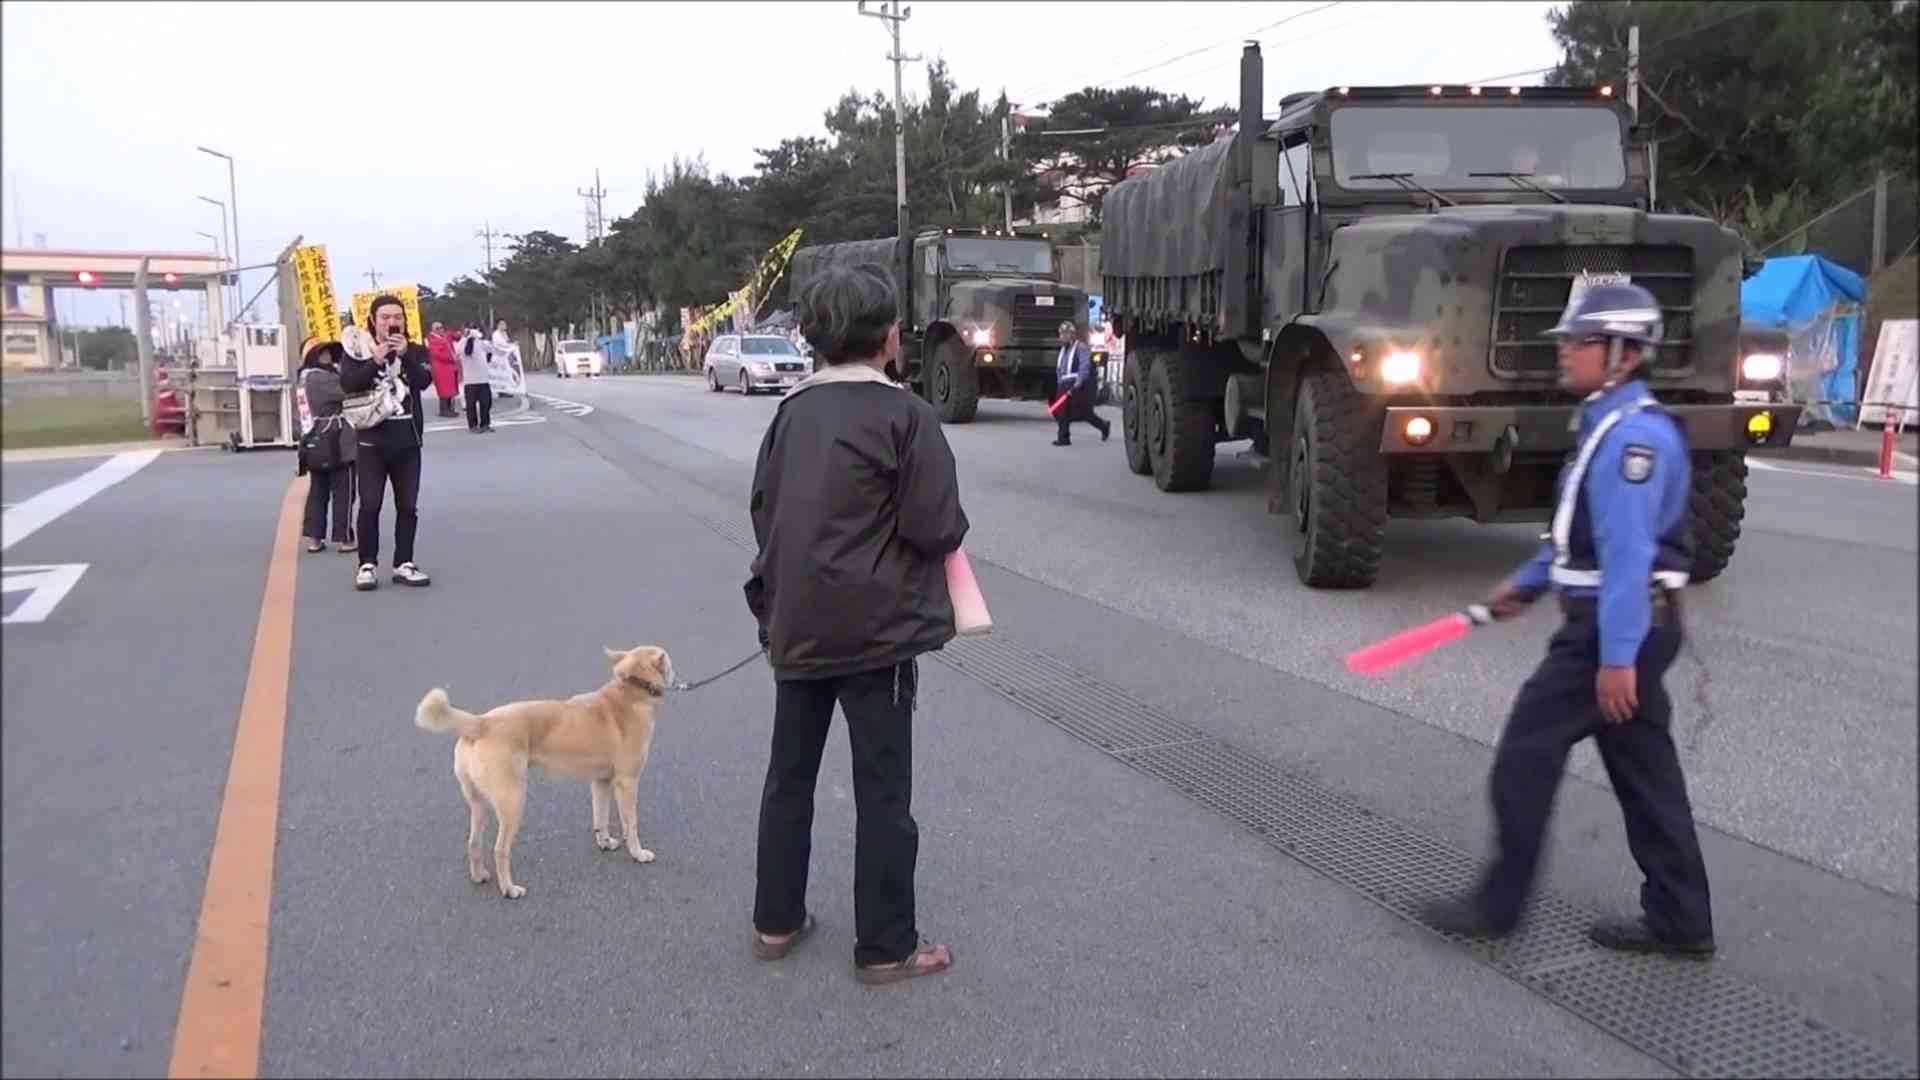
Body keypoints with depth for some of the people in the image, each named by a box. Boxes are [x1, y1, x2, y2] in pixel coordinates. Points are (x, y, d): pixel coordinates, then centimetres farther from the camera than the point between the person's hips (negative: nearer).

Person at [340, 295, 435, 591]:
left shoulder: (415, 351, 6)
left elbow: (425, 381, -10)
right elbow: (347, 383, -12)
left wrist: (405, 355, -21)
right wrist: (376, 361, -19)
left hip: (408, 441, 2)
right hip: (372, 440, -2)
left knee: (408, 506, 5)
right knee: (370, 505, -3)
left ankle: (404, 564, 13)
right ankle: (367, 565, 4)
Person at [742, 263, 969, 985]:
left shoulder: (793, 409, 4)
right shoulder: (904, 414, -14)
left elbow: (764, 507, 8)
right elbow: (934, 526, -17)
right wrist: (951, 528, 4)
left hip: (795, 625, 6)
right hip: (874, 628, -6)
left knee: (790, 775, 18)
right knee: (882, 791, 4)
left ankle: (776, 921, 29)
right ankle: (886, 948, 12)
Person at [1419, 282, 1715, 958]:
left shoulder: (1632, 433, -20)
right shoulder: (1614, 426, 14)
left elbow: (1628, 553, -26)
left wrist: (1616, 657, -28)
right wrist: (1527, 583, 26)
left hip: (1613, 630, -10)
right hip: (1631, 626, 10)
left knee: (1525, 759, -1)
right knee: (1644, 771, 14)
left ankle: (1498, 906, 10)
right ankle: (1679, 921, 22)